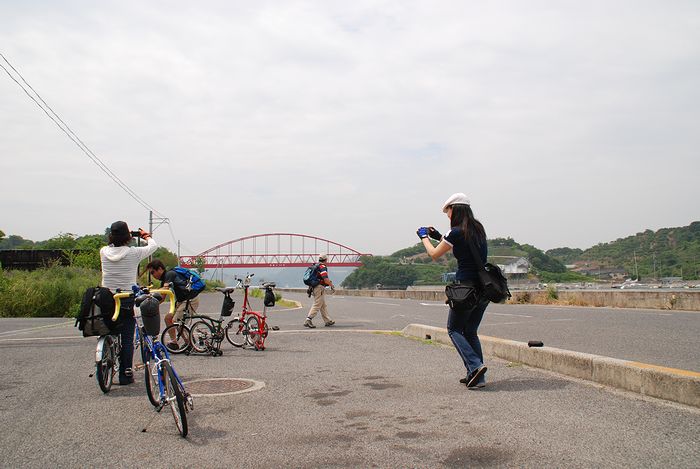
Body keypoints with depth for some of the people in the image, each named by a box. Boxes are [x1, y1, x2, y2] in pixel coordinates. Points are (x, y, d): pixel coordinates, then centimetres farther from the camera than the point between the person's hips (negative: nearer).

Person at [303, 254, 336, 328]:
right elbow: (326, 279, -22)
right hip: (320, 288, -10)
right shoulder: (323, 267, -14)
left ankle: (328, 321, 22)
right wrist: (332, 285, -8)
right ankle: (308, 321, -14)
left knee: (323, 305, 16)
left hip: (314, 288, 10)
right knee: (317, 305, -8)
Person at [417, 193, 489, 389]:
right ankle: (478, 377, 10)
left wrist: (424, 236, 19)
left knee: (454, 329, 9)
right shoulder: (478, 229, 9)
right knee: (470, 332, 17)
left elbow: (434, 254, 2)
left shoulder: (456, 233, -12)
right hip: (484, 288, 7)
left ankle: (475, 366, -9)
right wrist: (438, 236, 30)